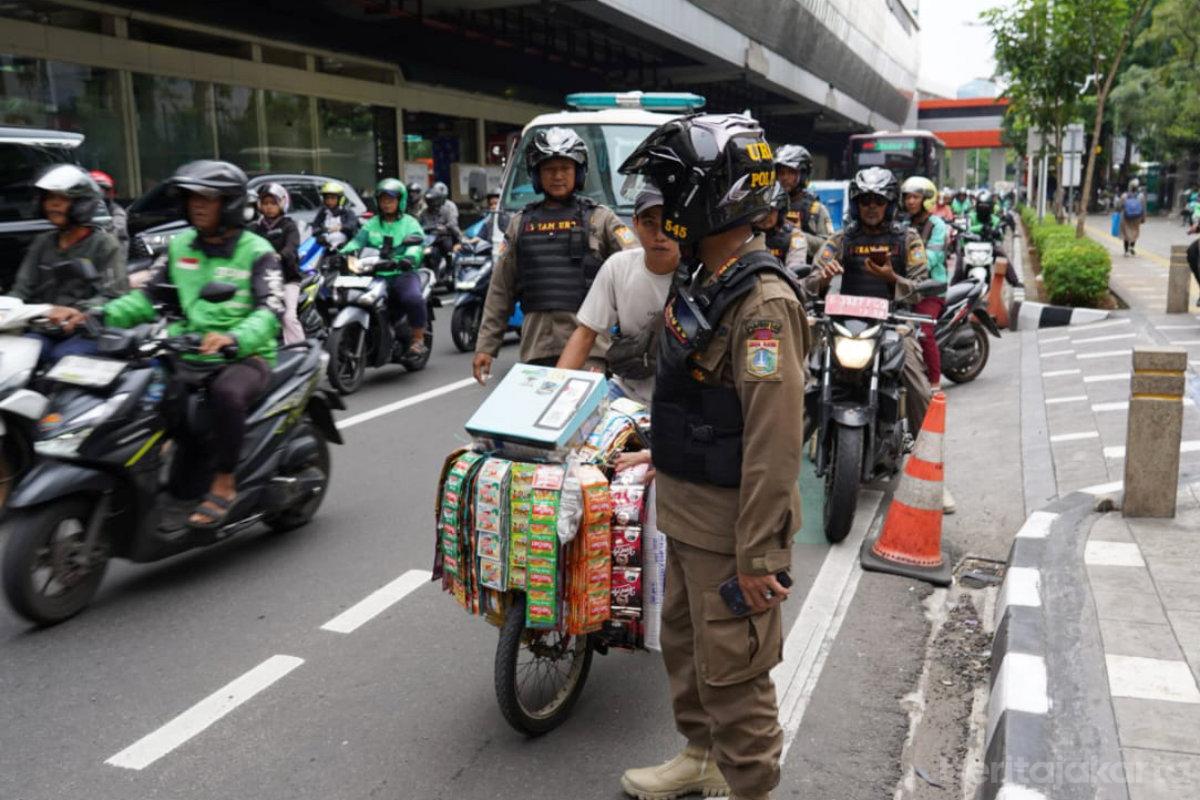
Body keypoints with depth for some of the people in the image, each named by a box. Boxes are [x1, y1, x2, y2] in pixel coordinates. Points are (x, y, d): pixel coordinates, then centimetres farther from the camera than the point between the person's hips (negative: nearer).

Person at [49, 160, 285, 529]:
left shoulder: (256, 252, -2)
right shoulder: (179, 247, 16)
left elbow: (271, 309, -16)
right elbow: (148, 297, 12)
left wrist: (234, 338, -37)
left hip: (244, 357, -6)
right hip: (186, 358, 6)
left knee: (226, 392, -38)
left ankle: (224, 485, -21)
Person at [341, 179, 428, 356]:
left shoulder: (409, 223, 10)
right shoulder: (371, 224, 21)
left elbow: (416, 244, -9)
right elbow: (358, 240, 6)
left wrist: (409, 258, -32)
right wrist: (344, 253, -17)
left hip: (403, 273, -3)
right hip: (376, 275, 3)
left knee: (414, 298, -32)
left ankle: (418, 339, -14)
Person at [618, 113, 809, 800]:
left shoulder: (762, 302, -23)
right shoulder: (707, 283, 9)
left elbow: (775, 438, -27)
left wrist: (760, 554, -25)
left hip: (730, 524, -10)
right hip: (686, 511, 10)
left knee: (731, 669, 5)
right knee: (685, 643, 24)